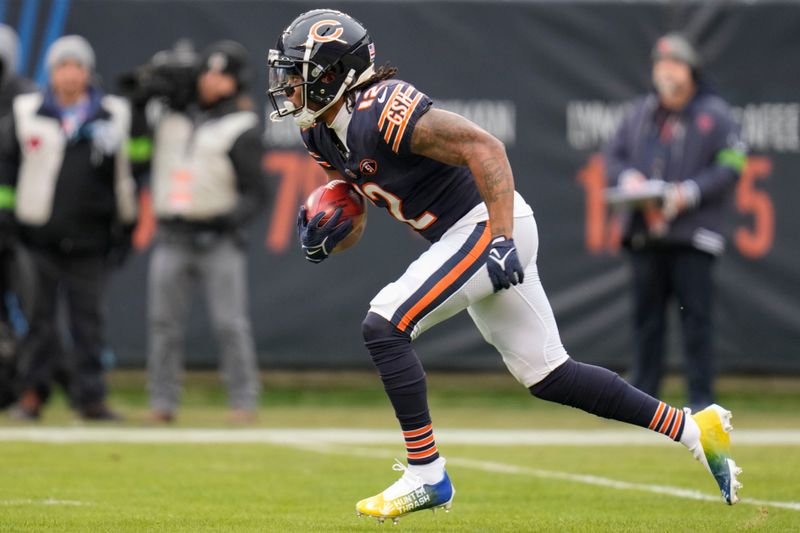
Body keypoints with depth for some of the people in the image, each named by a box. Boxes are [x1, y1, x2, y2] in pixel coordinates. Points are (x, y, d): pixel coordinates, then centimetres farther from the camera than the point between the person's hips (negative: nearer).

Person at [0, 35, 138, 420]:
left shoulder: (114, 115, 7)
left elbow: (127, 172, 11)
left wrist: (126, 226, 2)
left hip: (90, 240, 0)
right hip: (39, 235, 0)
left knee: (89, 319, 1)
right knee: (39, 318, 1)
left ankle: (91, 396, 5)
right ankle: (32, 393, 8)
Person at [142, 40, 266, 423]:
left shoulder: (241, 129, 0)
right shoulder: (171, 118, 14)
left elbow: (255, 193, -4)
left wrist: (233, 218, -23)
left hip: (218, 240, -4)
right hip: (172, 240, 4)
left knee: (231, 324, -7)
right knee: (163, 323, 1)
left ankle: (243, 401, -2)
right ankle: (162, 402, 6)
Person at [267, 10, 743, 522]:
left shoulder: (382, 111, -22)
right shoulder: (323, 132, 6)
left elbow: (485, 148, -25)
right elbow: (358, 179, 25)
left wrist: (502, 240, -29)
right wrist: (327, 226, 3)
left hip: (486, 227, -10)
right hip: (462, 237, 10)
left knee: (384, 326, -17)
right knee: (546, 374, 12)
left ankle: (426, 475, -10)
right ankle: (694, 429, 18)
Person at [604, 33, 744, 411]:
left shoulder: (715, 115, 1)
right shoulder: (639, 114, 16)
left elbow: (730, 167, -5)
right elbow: (613, 155, 16)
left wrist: (689, 193, -17)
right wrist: (627, 178, -6)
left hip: (693, 234, -5)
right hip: (644, 234, 5)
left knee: (695, 317, -6)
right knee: (646, 316, 7)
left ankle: (701, 397, -1)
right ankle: (643, 392, 14)